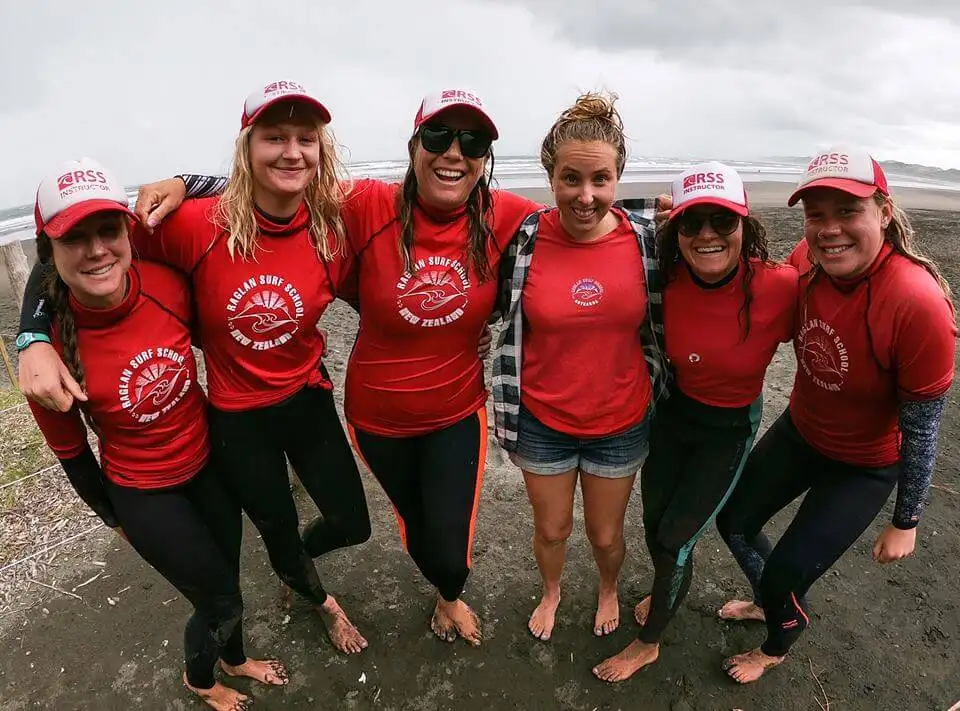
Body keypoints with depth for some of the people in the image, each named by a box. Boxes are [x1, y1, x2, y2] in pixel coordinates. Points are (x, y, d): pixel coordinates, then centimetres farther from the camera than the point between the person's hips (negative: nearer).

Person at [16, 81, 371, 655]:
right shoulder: (197, 224, -23)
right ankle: (323, 602, 57)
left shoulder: (332, 231, -13)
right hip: (236, 418, -2)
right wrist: (35, 338, -22)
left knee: (353, 525, 15)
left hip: (309, 402, 2)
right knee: (280, 535, 20)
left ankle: (296, 561, 53)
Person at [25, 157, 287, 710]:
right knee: (222, 603, 11)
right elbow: (71, 451, -8)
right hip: (143, 493, -3)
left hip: (209, 460, 3)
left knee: (226, 578, 23)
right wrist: (115, 518, 5)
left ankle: (234, 659, 57)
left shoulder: (167, 283, -21)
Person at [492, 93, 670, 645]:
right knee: (551, 530, 20)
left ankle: (610, 590, 56)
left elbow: (664, 322, 3)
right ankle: (551, 592, 54)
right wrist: (507, 419, 0)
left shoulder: (647, 236, -13)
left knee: (606, 534, 21)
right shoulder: (525, 240, -15)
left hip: (621, 423, 1)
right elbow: (505, 325, -1)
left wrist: (661, 404, 2)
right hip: (542, 423, 0)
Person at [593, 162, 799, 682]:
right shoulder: (668, 282, -20)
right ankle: (666, 590, 54)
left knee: (676, 537, 5)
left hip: (730, 429, -3)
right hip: (673, 412, 3)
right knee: (653, 522, 18)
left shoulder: (781, 286, -28)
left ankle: (648, 644, 34)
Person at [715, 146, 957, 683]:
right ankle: (767, 602, 51)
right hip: (800, 431, 6)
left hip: (863, 466, -5)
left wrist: (906, 522, -8)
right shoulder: (807, 262, -17)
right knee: (733, 520, 17)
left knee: (785, 574, 3)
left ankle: (776, 648, 41)